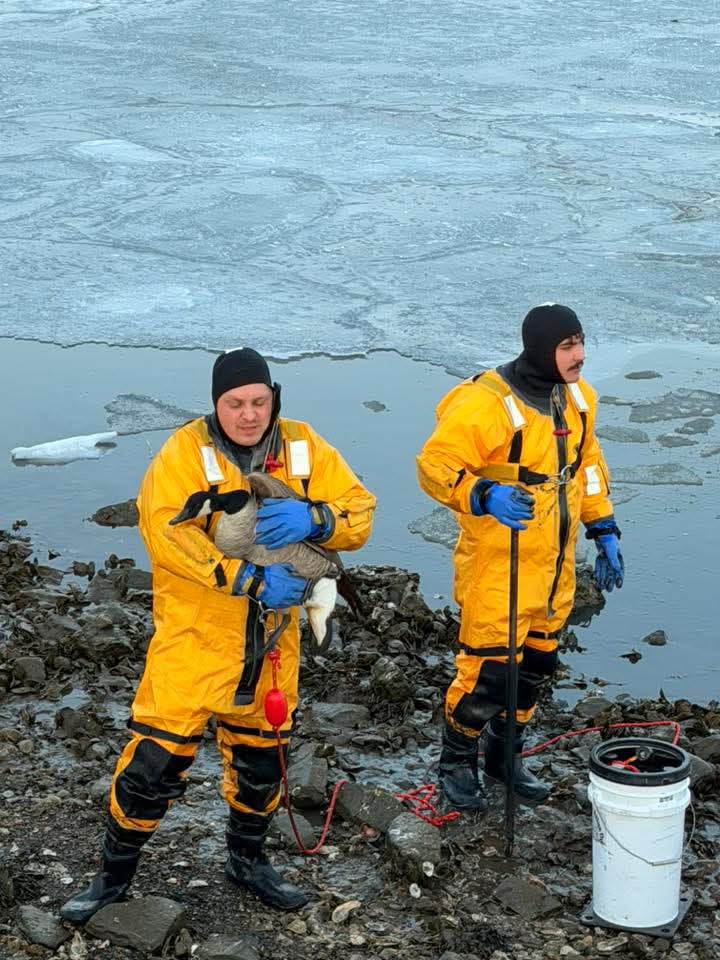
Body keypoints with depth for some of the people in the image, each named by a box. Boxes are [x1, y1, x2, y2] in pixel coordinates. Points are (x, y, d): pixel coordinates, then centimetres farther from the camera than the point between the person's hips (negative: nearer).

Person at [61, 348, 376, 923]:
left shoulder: (303, 448, -1)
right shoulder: (187, 451, -14)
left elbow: (359, 513, -3)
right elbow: (165, 531, -26)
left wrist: (311, 517, -25)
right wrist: (249, 579, -31)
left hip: (271, 640, 4)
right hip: (195, 637, -4)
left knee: (261, 757, 20)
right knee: (157, 759, -4)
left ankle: (248, 860, 43)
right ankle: (115, 875, 15)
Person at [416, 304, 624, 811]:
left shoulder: (577, 396, 4)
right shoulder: (486, 403, -22)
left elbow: (587, 463, 18)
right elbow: (435, 465, -22)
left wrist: (604, 531, 16)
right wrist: (484, 496, -38)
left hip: (554, 567, 8)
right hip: (498, 567, -8)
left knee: (537, 665, 18)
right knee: (489, 671, -3)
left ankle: (505, 755, 38)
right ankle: (457, 763, 21)